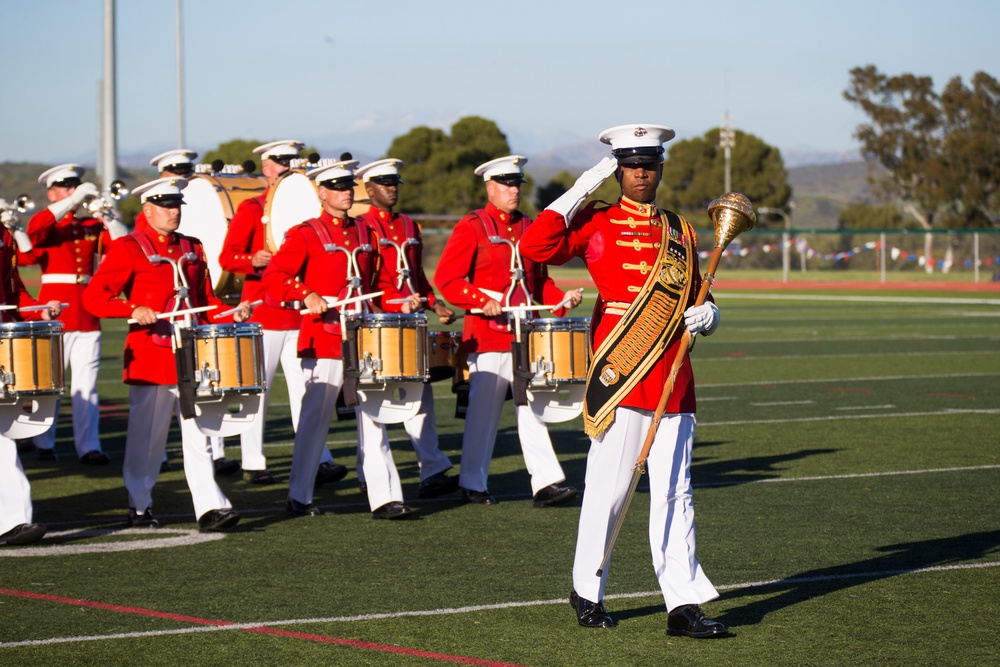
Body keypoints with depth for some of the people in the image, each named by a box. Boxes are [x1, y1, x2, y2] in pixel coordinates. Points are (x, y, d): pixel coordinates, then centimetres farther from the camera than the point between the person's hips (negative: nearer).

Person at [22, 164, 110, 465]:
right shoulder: (46, 223, 3)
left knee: (86, 383, 0)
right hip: (55, 309, -3)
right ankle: (44, 444, 10)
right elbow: (36, 228, -21)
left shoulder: (90, 225, 14)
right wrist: (74, 200, -24)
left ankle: (89, 446, -2)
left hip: (87, 312, 3)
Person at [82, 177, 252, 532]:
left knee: (198, 434, -2)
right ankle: (139, 507, 16)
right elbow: (93, 296, -9)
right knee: (147, 435, 3)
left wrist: (231, 314, 1)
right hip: (151, 354, -5)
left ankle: (210, 508, -6)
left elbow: (205, 298, 20)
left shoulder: (192, 249, 15)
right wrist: (134, 309, -24)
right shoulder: (128, 249, -4)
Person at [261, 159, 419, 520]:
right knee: (315, 419, 1)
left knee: (373, 418, 0)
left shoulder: (364, 233, 14)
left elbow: (379, 281, 22)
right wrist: (306, 295, -26)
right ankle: (299, 497, 13)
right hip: (324, 339, -5)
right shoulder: (305, 235, -3)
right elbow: (273, 278, -11)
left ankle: (385, 498, -2)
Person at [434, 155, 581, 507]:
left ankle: (546, 482, -4)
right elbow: (446, 279, -9)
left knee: (532, 407, -1)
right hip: (487, 333, -5)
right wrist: (482, 301, -21)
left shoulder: (528, 227, 14)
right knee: (484, 411, 1)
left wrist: (561, 298, 3)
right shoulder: (472, 227, -5)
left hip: (525, 333, 5)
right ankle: (472, 485, 12)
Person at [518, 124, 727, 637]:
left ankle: (684, 604, 3)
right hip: (620, 374, -4)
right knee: (609, 489, -1)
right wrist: (579, 191, -11)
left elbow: (696, 297, 25)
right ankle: (586, 592, 16)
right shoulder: (597, 222, 2)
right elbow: (536, 248, -13)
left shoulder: (680, 231, 16)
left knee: (674, 493, 3)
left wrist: (706, 315, 3)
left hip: (673, 376, 5)